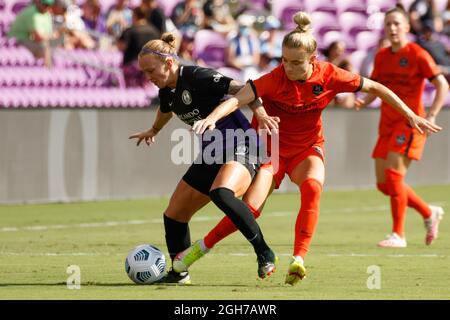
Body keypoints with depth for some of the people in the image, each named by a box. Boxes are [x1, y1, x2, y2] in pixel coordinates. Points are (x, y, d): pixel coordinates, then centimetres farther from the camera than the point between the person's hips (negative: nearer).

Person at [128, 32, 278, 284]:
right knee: (174, 214, 8)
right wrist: (154, 130, 50)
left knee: (221, 193, -38)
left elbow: (240, 89, -24)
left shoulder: (198, 78, -20)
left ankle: (265, 254, -28)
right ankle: (179, 273, 25)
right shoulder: (167, 91, 7)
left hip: (240, 148, -9)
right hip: (211, 155, 9)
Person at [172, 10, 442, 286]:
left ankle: (298, 260, -31)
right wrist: (212, 117, -54)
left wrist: (411, 115, -1)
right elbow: (239, 98, -35)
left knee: (312, 188, -31)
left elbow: (375, 88, -3)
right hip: (272, 147, -2)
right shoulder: (276, 78, -22)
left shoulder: (329, 75, -15)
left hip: (308, 148, 2)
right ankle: (200, 248, 6)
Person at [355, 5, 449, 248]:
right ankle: (429, 213, 25)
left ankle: (398, 235, -9)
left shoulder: (417, 54, -9)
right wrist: (364, 102, -4)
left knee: (393, 174, -18)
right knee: (383, 184, 5)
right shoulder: (382, 56, 10)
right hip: (387, 123, 7)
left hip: (410, 122, -7)